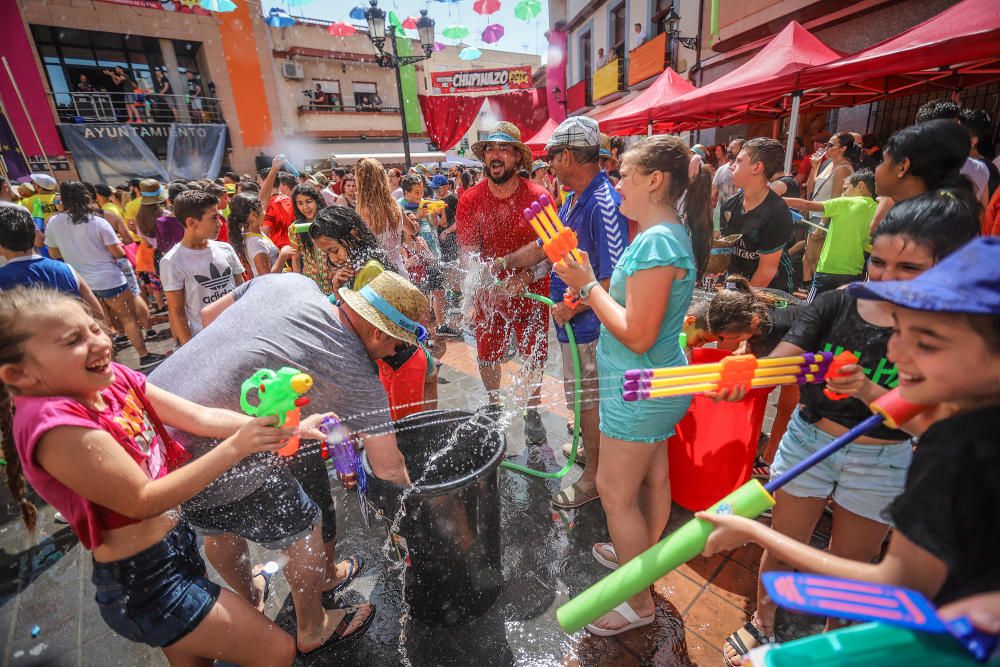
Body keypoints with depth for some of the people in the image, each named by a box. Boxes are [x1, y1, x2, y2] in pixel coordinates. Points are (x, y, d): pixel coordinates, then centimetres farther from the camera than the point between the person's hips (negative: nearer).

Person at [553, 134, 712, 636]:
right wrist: (591, 289, 1)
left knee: (615, 491, 6)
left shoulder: (656, 242, -25)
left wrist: (588, 285, -19)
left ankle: (638, 602, 26)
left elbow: (637, 335, -27)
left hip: (640, 390, -10)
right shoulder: (670, 233, 7)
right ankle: (642, 556, 47)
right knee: (652, 476, 24)